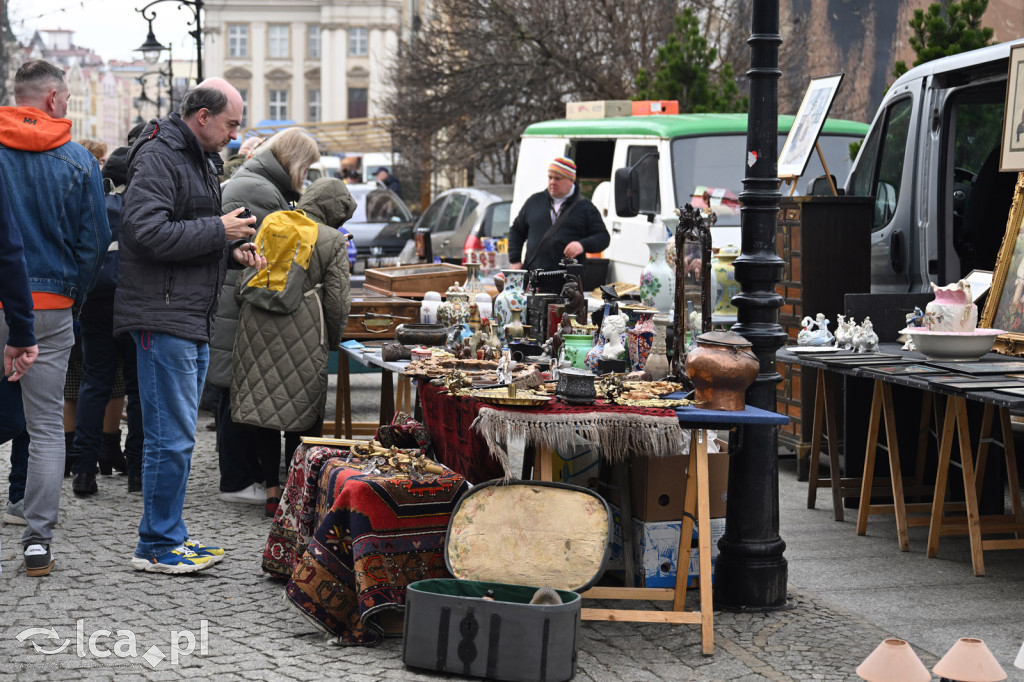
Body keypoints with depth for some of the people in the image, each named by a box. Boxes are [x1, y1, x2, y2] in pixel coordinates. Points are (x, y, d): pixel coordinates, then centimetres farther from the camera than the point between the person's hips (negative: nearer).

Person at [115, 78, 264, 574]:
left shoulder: (198, 158, 19)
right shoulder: (158, 156, -13)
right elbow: (149, 233, -24)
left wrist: (232, 252, 10)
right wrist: (219, 231, -16)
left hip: (194, 319, 10)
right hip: (162, 317, -10)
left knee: (177, 435, 14)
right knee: (172, 437, -7)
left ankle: (169, 535, 22)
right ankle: (156, 547, 0)